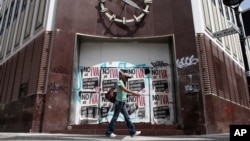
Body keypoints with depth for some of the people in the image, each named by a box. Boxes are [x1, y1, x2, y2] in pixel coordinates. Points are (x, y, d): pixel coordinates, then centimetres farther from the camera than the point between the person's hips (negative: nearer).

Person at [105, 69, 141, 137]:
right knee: (115, 117, 1)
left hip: (122, 103, 9)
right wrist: (134, 93, -37)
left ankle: (133, 132, 13)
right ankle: (109, 132, 14)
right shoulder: (119, 82, -16)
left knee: (127, 117, 8)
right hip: (119, 102, -9)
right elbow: (125, 90, -30)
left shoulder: (123, 83, 13)